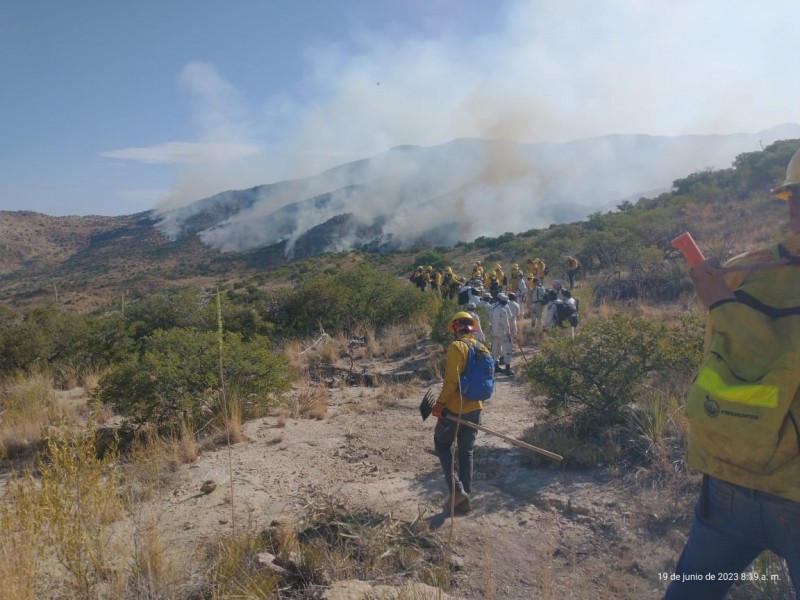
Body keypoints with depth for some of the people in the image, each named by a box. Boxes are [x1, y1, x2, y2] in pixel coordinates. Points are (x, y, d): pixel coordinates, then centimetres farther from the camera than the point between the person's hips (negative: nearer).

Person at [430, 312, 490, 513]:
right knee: (466, 452, 15)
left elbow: (451, 379, -23)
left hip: (454, 408, -6)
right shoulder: (483, 348, 6)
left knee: (442, 446, 12)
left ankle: (456, 489, -1)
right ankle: (464, 498, 20)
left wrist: (440, 403, -16)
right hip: (475, 408, 6)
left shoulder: (457, 346, -16)